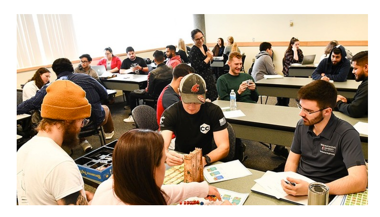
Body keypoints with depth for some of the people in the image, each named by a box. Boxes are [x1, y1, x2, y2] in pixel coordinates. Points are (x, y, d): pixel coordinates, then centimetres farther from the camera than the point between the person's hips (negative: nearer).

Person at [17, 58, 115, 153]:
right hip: (97, 119, 0)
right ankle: (109, 132, 54)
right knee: (105, 108, 32)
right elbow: (104, 95, -1)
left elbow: (31, 103, 1)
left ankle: (83, 142, 29)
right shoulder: (85, 77, -6)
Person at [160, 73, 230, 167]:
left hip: (207, 163, 1)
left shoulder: (214, 111, -11)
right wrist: (166, 155, -45)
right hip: (180, 161, 0)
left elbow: (224, 147, -15)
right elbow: (162, 146, -21)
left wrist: (205, 159, -34)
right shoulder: (170, 113, -11)